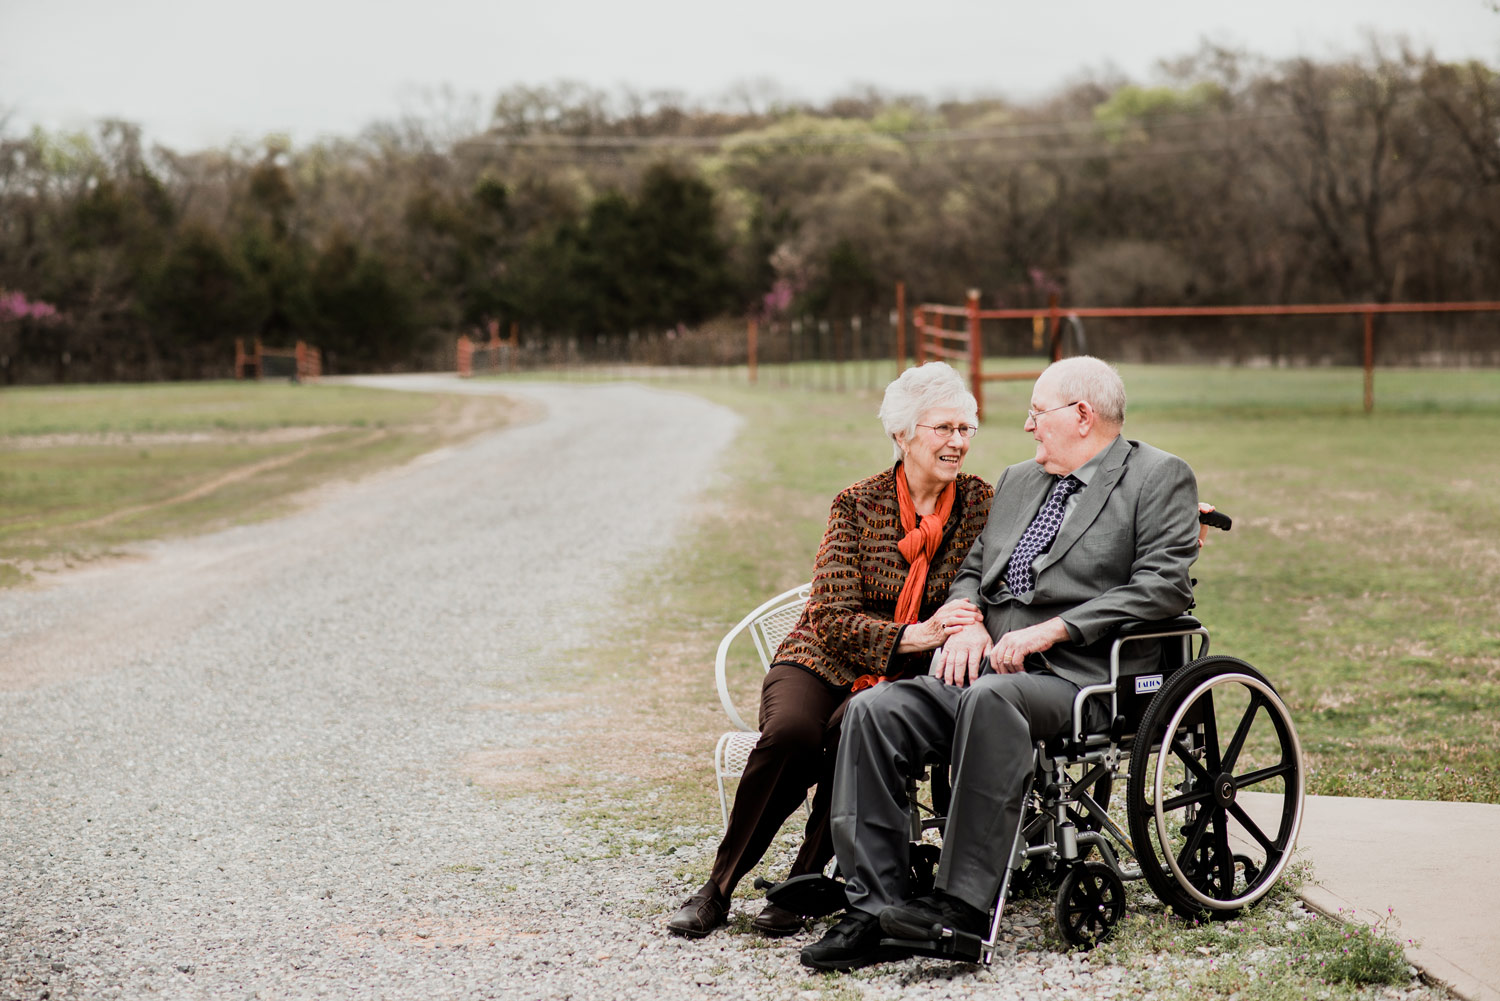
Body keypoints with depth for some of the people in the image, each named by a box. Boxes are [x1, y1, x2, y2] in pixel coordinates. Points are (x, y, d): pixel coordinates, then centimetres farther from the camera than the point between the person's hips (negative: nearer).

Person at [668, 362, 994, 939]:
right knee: (791, 731, -33)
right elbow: (832, 617, -8)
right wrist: (914, 635, -24)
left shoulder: (981, 503, 2)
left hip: (909, 677, 0)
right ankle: (718, 887, -15)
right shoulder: (858, 504, -3)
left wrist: (968, 631, -24)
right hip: (823, 661, 0)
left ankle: (803, 882, -17)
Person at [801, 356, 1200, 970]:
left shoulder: (1160, 478, 4)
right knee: (874, 710, -18)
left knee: (989, 699, -38)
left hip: (1079, 678, -7)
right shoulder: (1016, 482, 26)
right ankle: (873, 910, -21)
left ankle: (963, 907, -37)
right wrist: (968, 623, 1)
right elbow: (972, 571, 26)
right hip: (988, 665, 7)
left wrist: (1051, 630, -16)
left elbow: (1164, 587, -9)